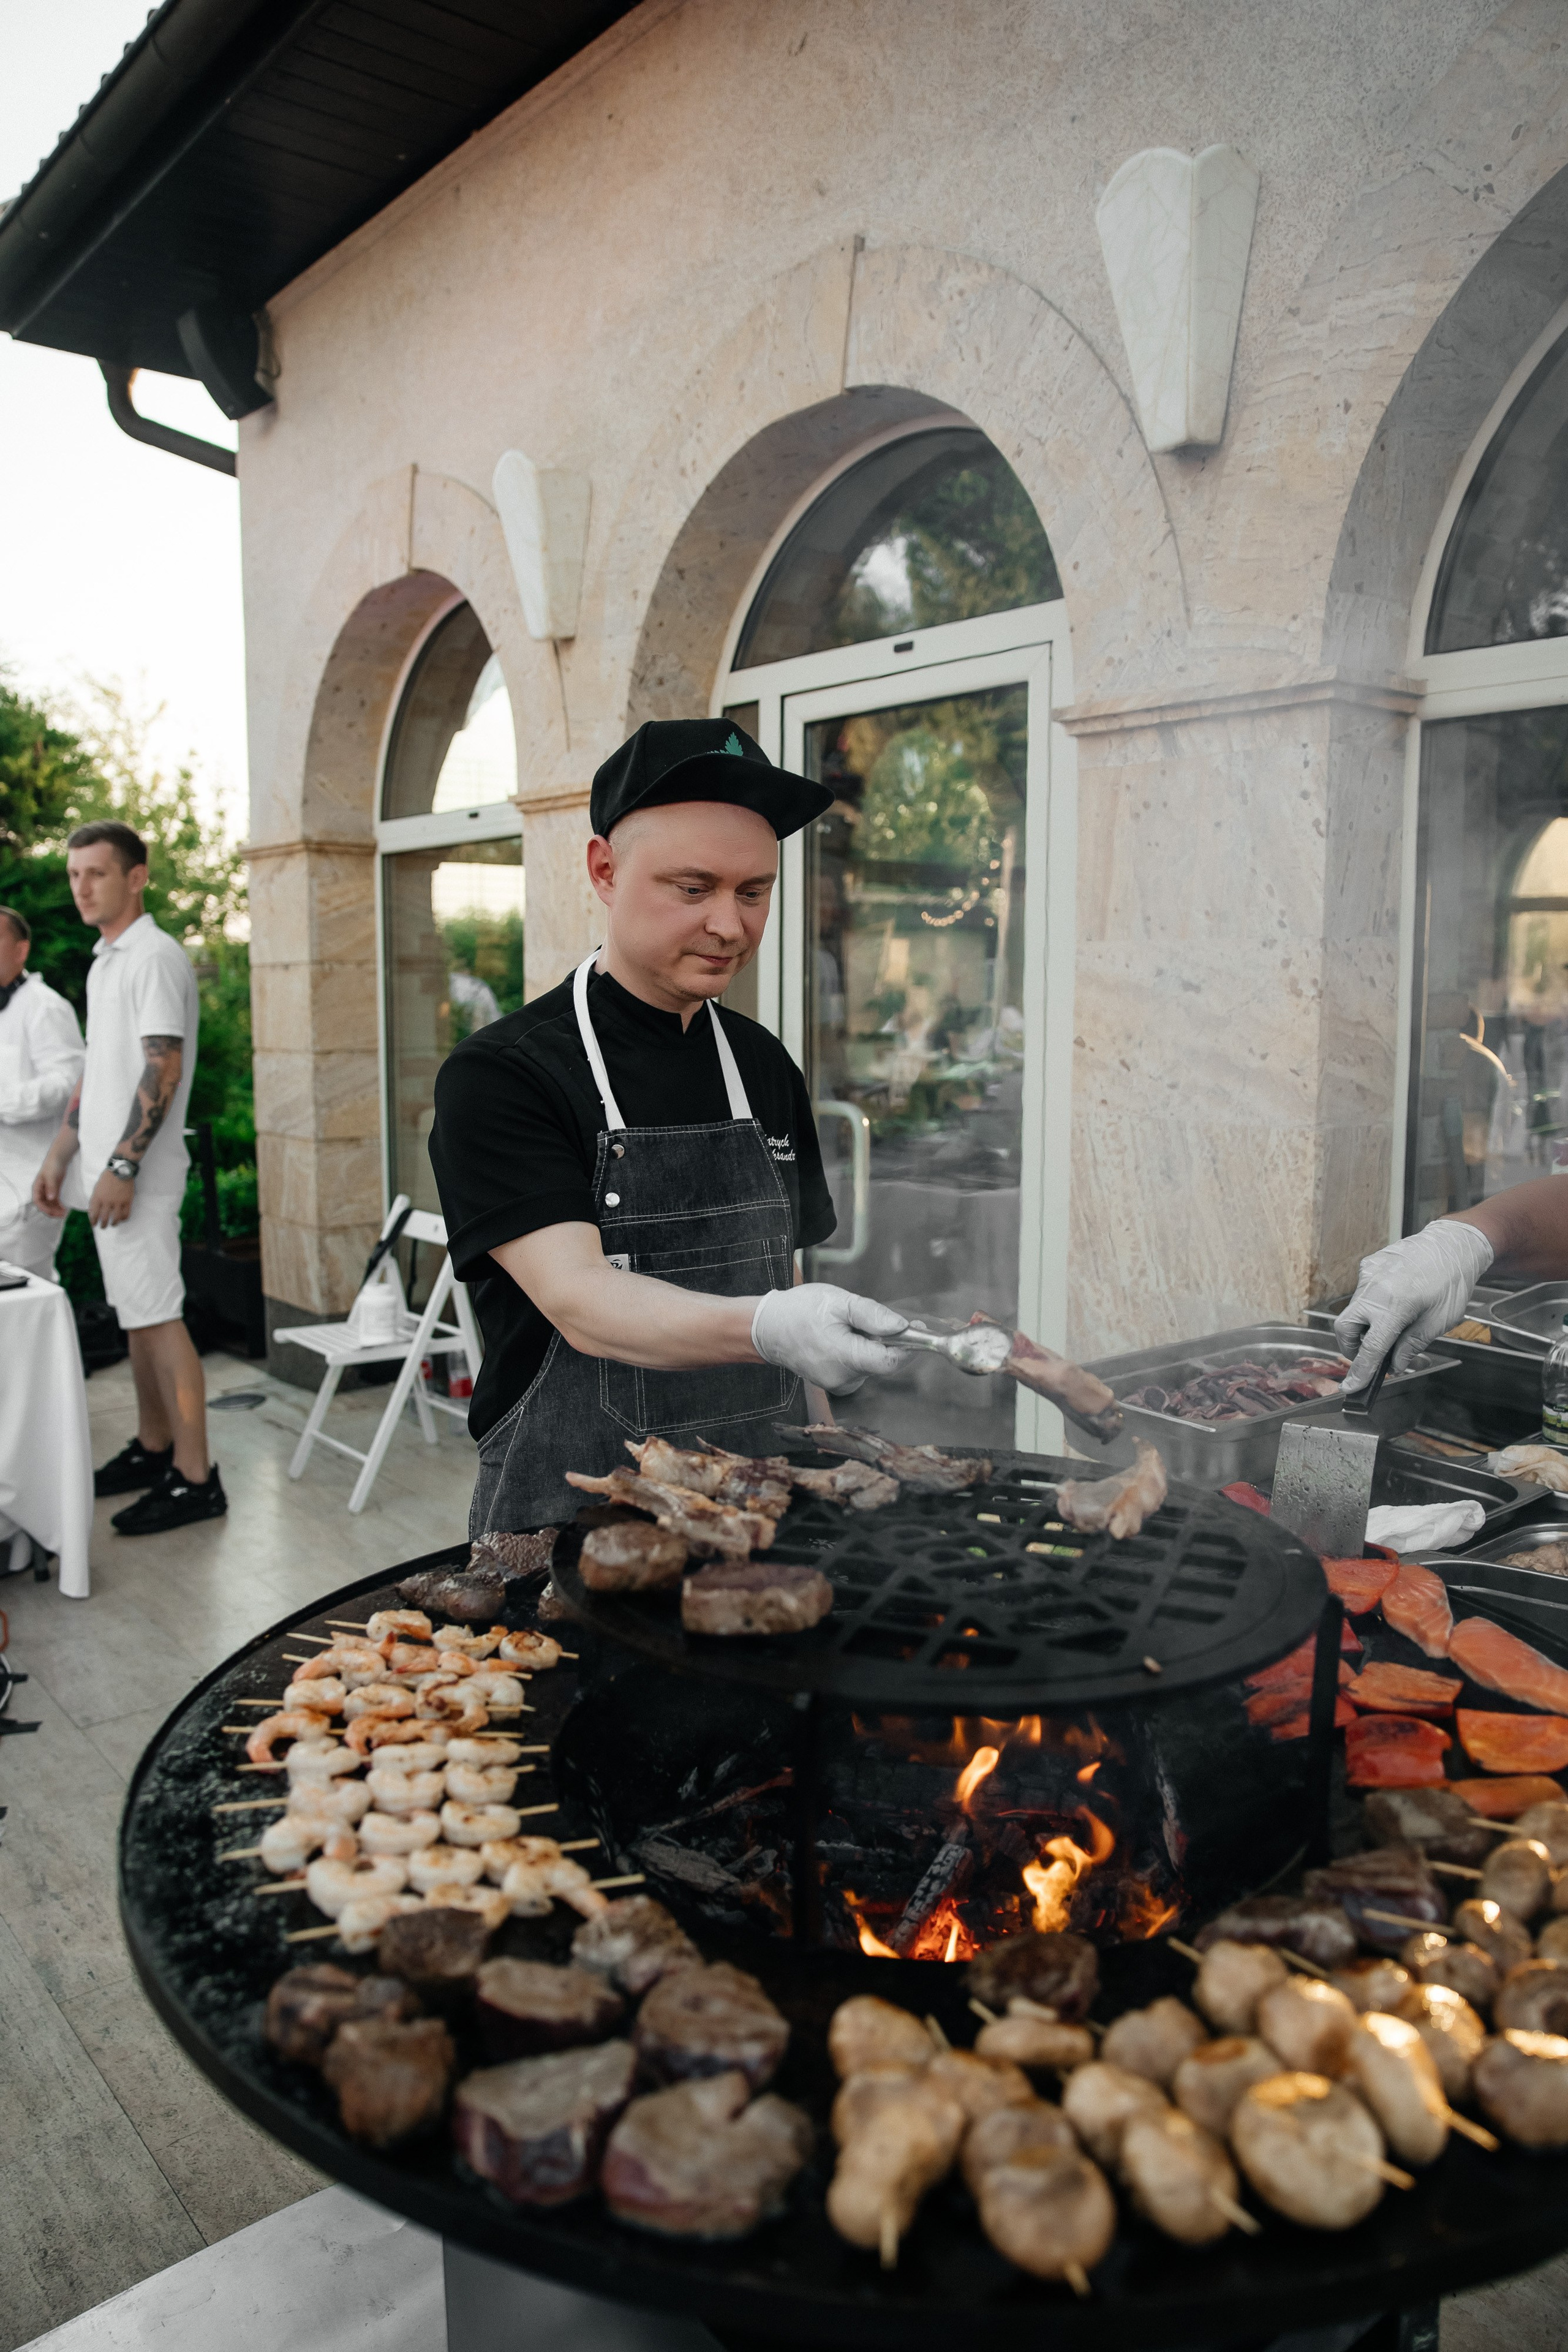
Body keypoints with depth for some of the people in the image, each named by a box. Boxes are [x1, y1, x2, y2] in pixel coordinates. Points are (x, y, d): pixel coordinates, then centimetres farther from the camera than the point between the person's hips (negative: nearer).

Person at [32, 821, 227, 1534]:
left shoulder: (155, 957, -11)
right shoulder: (103, 963, 18)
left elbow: (162, 1070, -19)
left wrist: (123, 1166, -21)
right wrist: (60, 1155, 20)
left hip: (140, 1175, -9)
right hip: (106, 1168, 9)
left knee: (157, 1317, -8)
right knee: (135, 1315, 14)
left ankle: (195, 1477, -4)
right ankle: (154, 1448, 25)